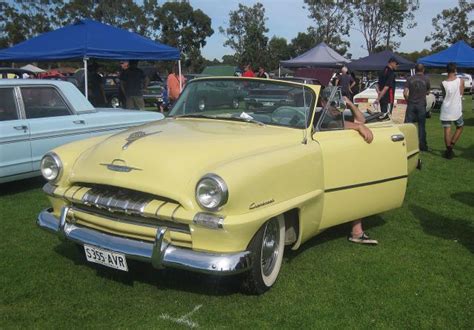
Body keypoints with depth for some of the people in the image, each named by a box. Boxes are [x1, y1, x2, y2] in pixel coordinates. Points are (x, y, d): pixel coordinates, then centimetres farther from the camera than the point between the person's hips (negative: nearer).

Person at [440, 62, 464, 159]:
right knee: (460, 127, 21)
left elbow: (444, 96, 4)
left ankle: (449, 151, 4)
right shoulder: (460, 81, -8)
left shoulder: (443, 84, -8)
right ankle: (452, 144, 11)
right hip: (456, 109, 0)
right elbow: (461, 94, 2)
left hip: (446, 109, 0)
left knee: (447, 130, 3)